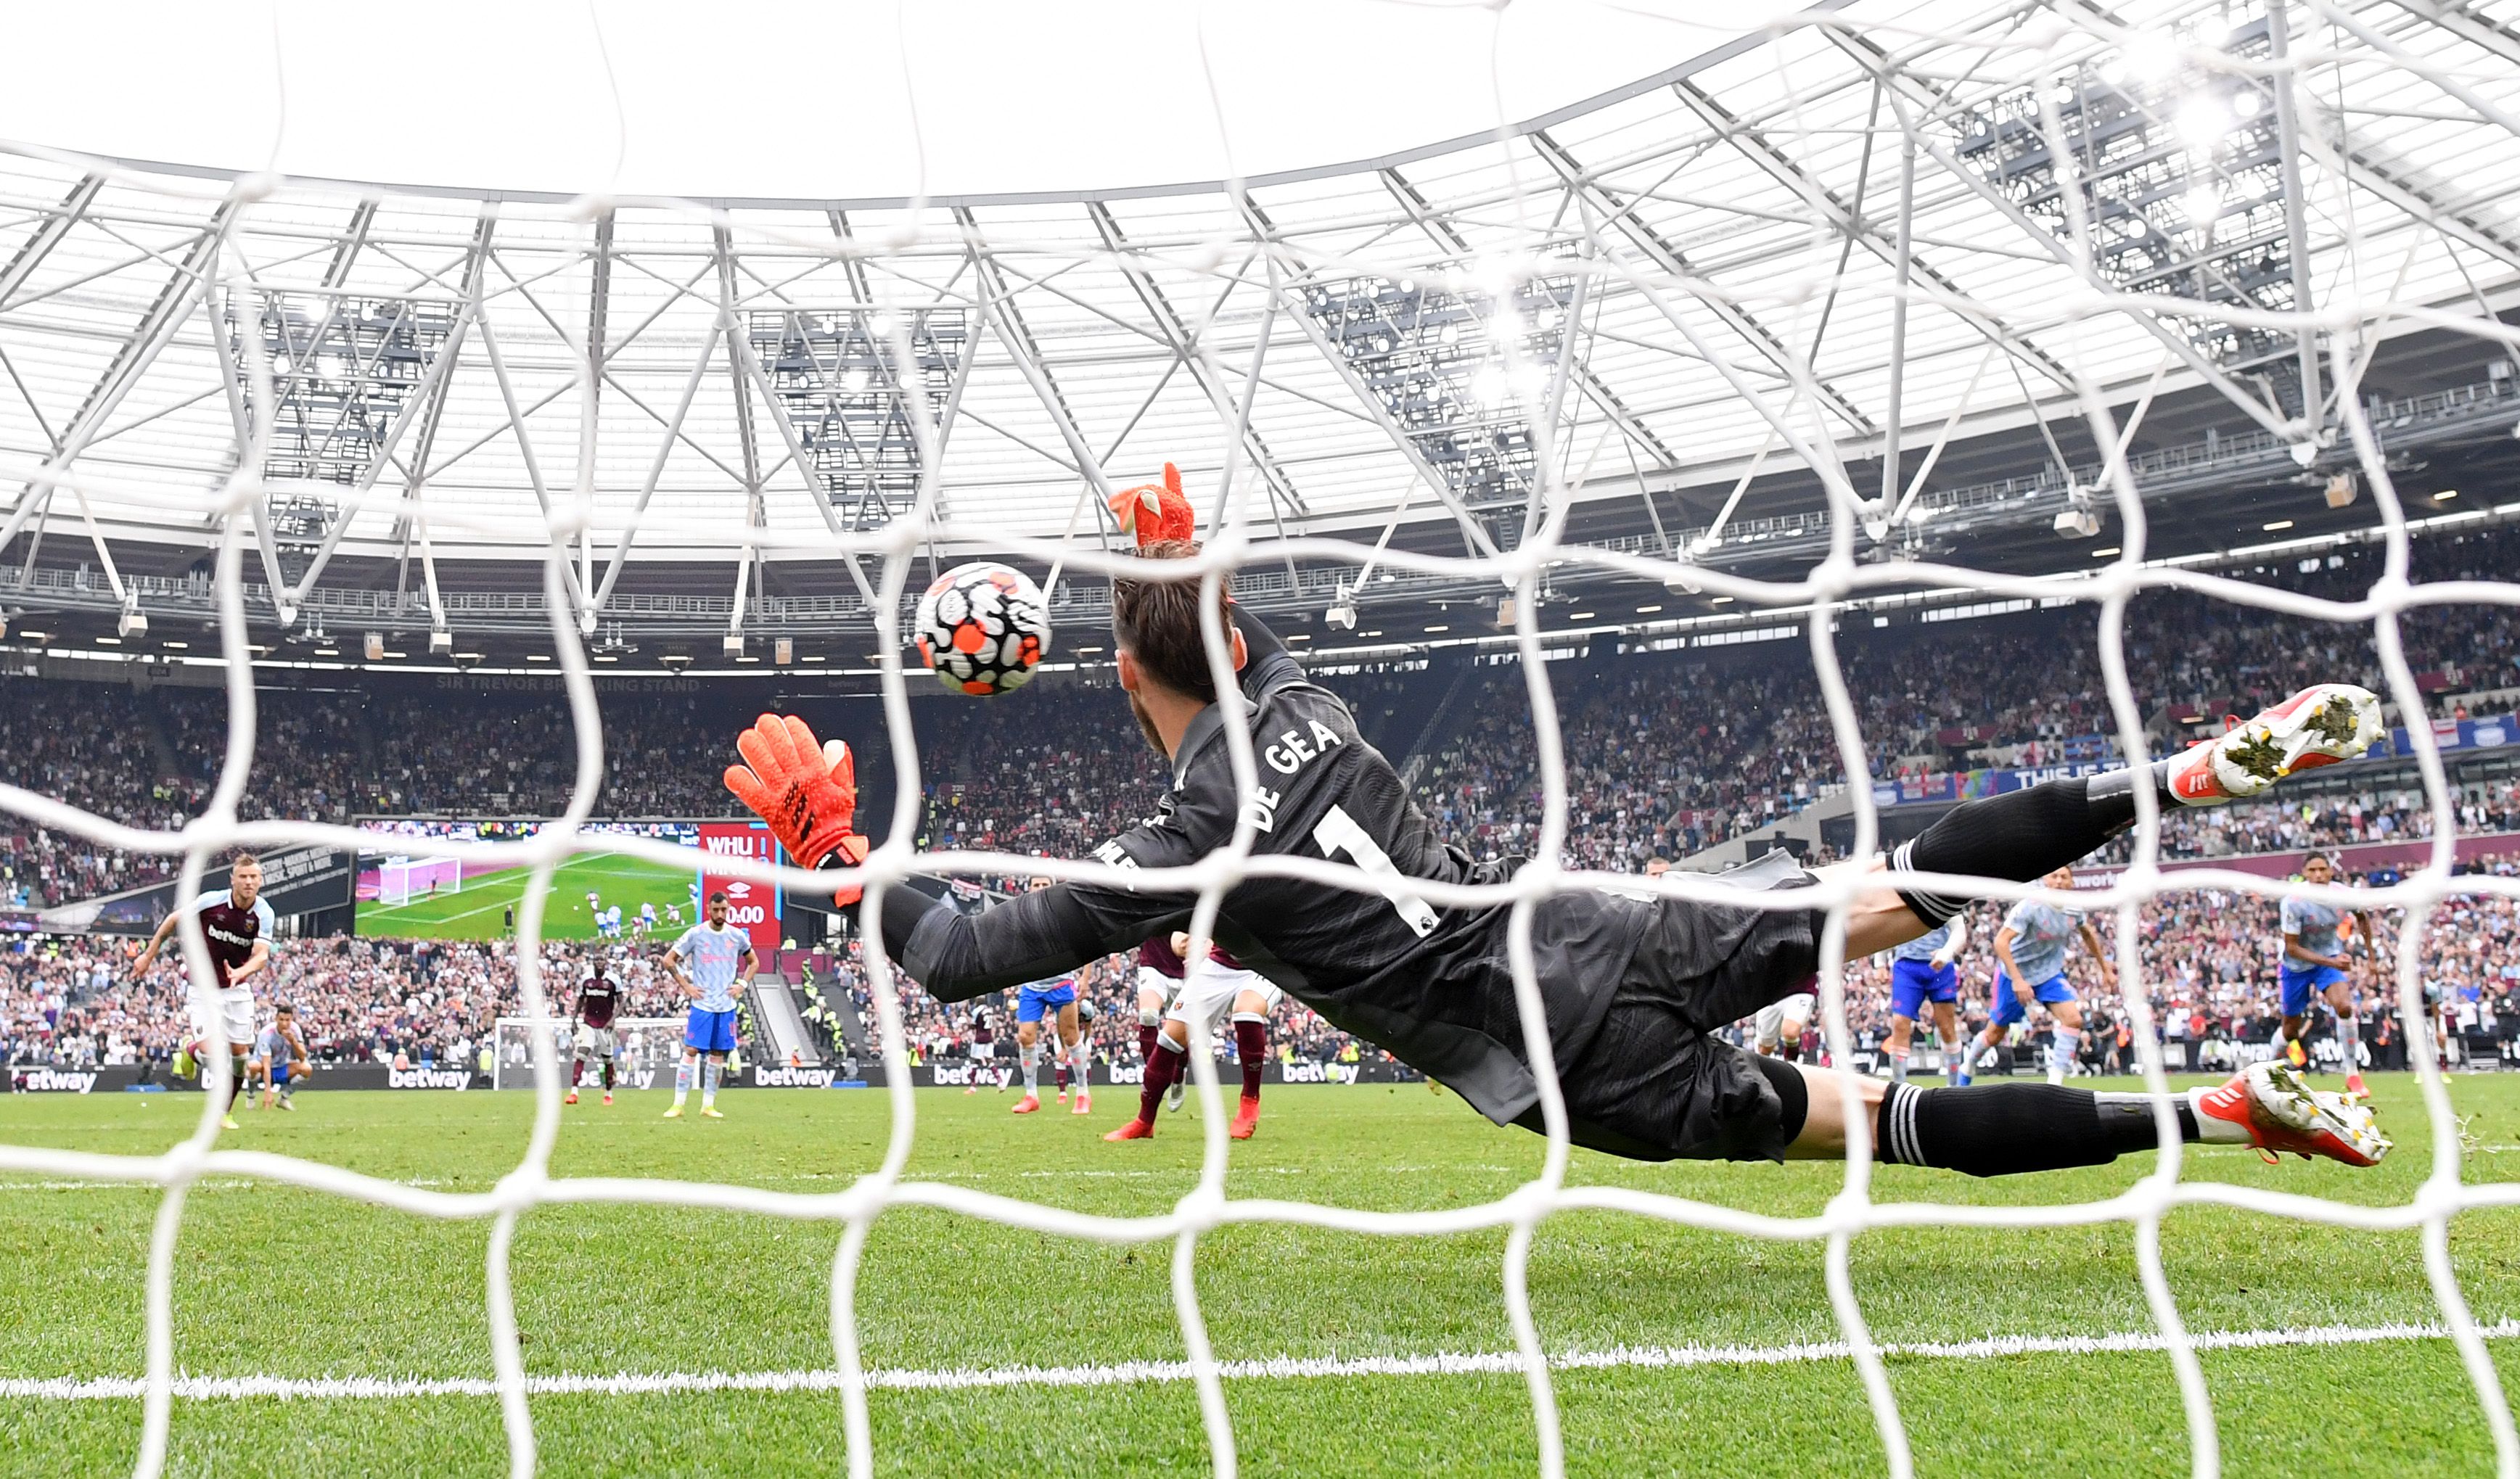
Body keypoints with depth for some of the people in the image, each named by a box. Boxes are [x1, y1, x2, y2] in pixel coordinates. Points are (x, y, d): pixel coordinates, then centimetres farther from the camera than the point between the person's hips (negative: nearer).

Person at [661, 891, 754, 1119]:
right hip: (702, 1005, -3)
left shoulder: (737, 936, 4)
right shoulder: (695, 934, -5)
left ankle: (708, 1106, 11)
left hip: (727, 1006, 3)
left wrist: (742, 984, 4)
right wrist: (685, 986, -6)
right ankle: (678, 1105, -2)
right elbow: (669, 960, 0)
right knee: (691, 1051, -7)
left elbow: (753, 962, 19)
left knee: (718, 1055, 5)